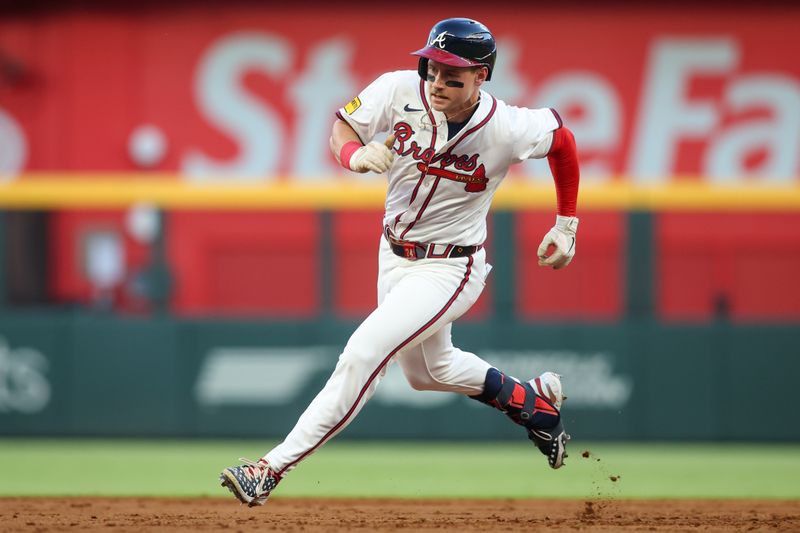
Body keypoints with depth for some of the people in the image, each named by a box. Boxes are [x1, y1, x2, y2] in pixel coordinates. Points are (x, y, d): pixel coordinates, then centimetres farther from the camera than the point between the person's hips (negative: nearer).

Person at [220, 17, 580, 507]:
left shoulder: (509, 128, -23)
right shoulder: (401, 91, -18)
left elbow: (563, 140, -3)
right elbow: (342, 128, -3)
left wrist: (566, 225, 2)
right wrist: (356, 155, -27)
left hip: (450, 269, -6)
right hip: (394, 254, 6)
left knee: (363, 354, -19)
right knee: (427, 369, 25)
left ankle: (275, 467, -16)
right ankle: (532, 401, 49)